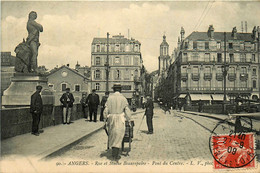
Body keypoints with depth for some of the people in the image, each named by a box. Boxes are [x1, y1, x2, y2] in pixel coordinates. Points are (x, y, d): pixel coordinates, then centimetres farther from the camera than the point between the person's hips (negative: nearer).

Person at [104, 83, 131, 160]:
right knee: (118, 137, 3)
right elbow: (127, 111, -3)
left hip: (111, 120, 2)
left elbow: (106, 110, -2)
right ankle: (115, 155, 1)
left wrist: (106, 119, 8)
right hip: (120, 120, -2)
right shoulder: (123, 98, -3)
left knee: (112, 136, 15)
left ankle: (114, 153, 23)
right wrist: (128, 120, 8)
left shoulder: (110, 98, 0)